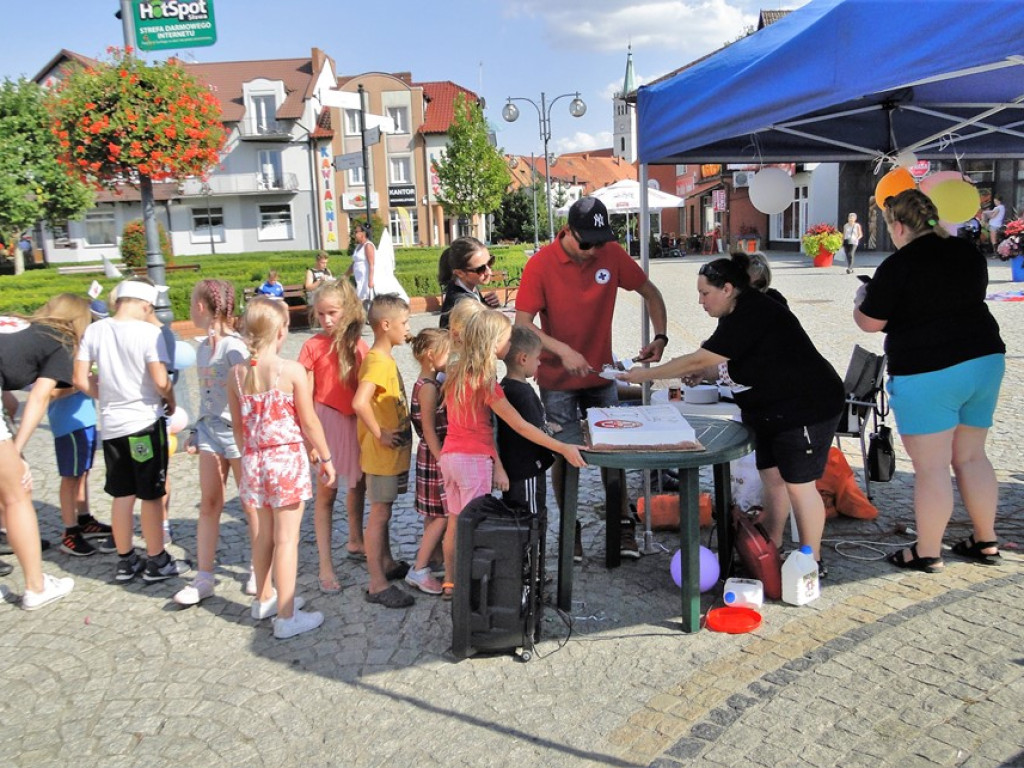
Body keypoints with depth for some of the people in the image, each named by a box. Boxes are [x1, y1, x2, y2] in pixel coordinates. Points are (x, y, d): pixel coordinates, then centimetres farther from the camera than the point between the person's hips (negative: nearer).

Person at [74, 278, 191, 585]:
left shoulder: (94, 331, 0)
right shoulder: (149, 332, -15)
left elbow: (81, 379, 1)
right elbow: (161, 381, -20)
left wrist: (109, 396, 14)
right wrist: (171, 403, -1)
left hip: (111, 424, 5)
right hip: (145, 422, -5)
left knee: (122, 495, 15)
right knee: (151, 495, 7)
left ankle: (126, 560, 26)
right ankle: (156, 562, 17)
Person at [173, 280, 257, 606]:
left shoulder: (234, 347, -18)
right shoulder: (203, 347, 8)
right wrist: (197, 432, 16)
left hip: (237, 430, -8)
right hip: (210, 429, 8)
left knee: (250, 504, 8)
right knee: (208, 504, 9)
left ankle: (257, 570, 23)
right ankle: (204, 578, 16)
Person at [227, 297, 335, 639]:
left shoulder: (238, 373, -1)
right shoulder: (292, 371, -15)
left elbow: (237, 425, 8)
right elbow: (309, 422, -9)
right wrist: (325, 458, 3)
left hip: (254, 460, 5)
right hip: (287, 459, -5)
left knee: (264, 532, 20)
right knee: (286, 537, 2)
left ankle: (264, 599, 37)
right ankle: (286, 617, 9)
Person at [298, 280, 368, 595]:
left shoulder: (358, 345, 0)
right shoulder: (313, 346, -9)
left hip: (357, 421, 4)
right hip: (326, 421, -4)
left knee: (358, 484, 19)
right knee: (326, 492, 2)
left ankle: (355, 542, 41)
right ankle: (326, 566, 9)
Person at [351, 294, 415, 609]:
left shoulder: (386, 358, 10)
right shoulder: (377, 362, -22)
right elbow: (359, 403, -36)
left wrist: (397, 432, 9)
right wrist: (379, 434, -26)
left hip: (394, 451, 9)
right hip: (381, 453, -9)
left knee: (384, 511, 20)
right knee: (379, 514, -2)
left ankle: (387, 564, 35)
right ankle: (377, 585, 6)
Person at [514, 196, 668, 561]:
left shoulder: (612, 254, -6)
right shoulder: (542, 264, -15)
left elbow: (650, 292, 6)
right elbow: (522, 324, -18)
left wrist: (660, 337, -8)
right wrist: (563, 350, -30)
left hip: (601, 374, 3)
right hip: (558, 380, -2)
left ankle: (623, 525, 21)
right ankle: (570, 528, 20)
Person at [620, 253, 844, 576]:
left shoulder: (752, 315, -23)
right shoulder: (740, 315, 9)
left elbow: (700, 358, -23)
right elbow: (730, 360, 22)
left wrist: (646, 374, -15)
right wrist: (703, 372, 2)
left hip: (806, 409, -10)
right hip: (773, 412, 10)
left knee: (798, 484, -2)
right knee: (772, 478, 13)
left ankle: (812, 562, 12)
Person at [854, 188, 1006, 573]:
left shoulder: (897, 267, -14)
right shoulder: (969, 253, 8)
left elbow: (869, 322, -7)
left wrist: (862, 299, 14)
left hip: (927, 374, -7)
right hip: (986, 359, 7)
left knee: (931, 467, 1)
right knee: (972, 456, 17)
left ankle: (928, 553, 10)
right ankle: (985, 541, 26)